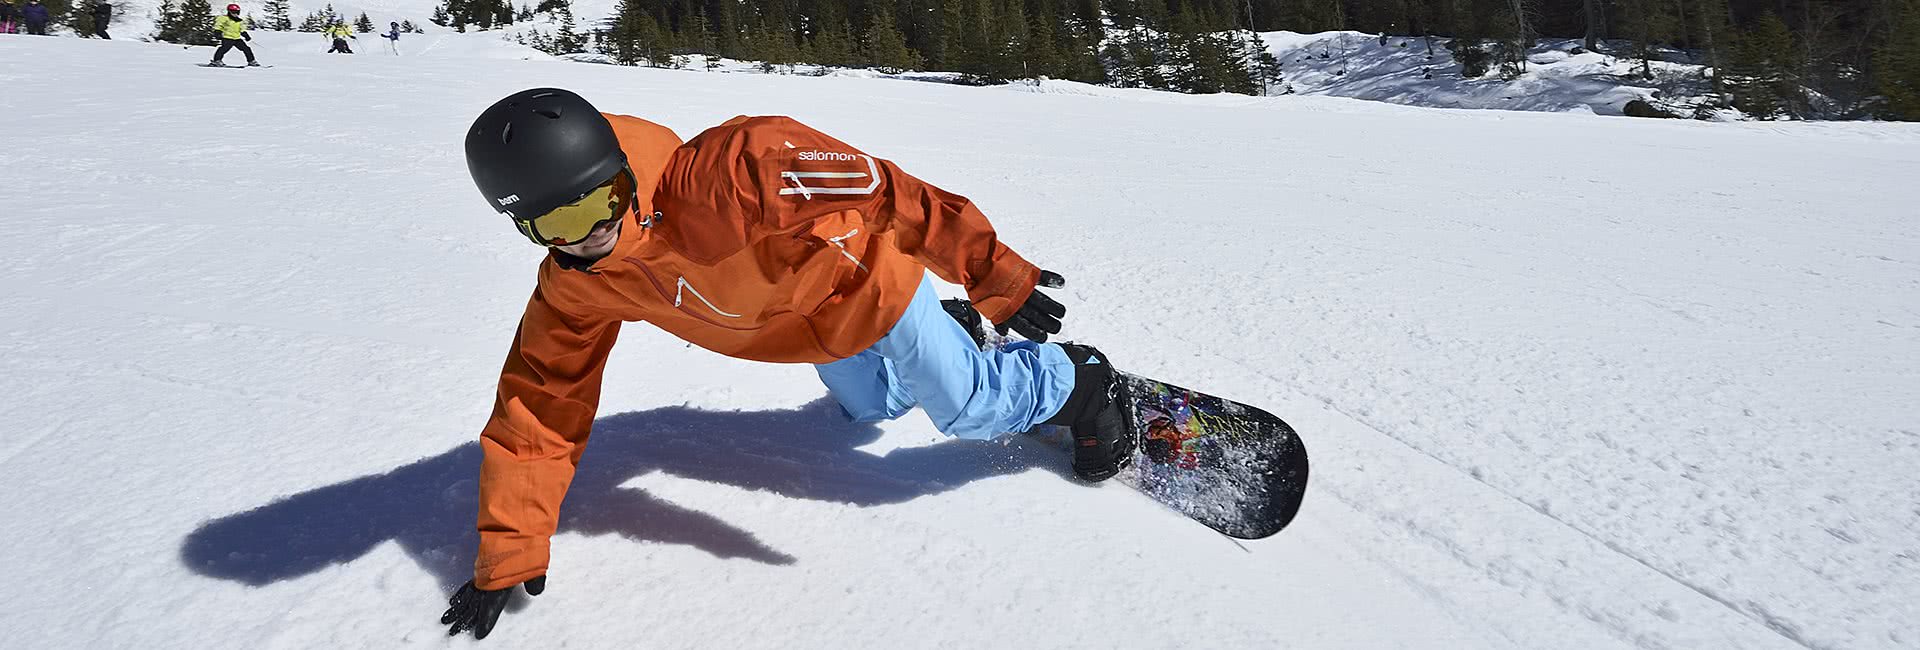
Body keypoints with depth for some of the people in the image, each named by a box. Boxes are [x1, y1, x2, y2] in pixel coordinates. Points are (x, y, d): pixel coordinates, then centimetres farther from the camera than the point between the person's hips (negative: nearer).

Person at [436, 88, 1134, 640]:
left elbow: (879, 191, -42)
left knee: (968, 407, -3)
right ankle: (956, 330, 55)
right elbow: (539, 404, -12)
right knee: (871, 404, 29)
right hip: (817, 334, 7)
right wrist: (504, 561, -11)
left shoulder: (723, 174, -42)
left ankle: (1078, 381, 27)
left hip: (872, 282, -6)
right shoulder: (575, 288, -19)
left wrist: (993, 274, -42)